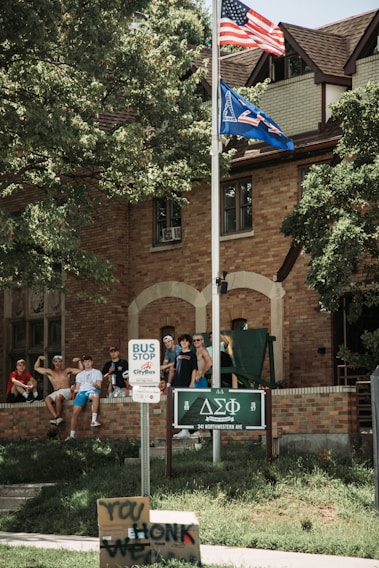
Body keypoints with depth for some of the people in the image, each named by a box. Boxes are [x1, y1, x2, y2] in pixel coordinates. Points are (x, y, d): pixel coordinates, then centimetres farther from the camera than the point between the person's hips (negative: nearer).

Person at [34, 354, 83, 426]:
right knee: (47, 399, -31)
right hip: (56, 392, 2)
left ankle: (58, 416, -32)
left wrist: (79, 361, 13)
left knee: (58, 397, -37)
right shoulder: (50, 372, 24)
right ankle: (56, 417, -42)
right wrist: (39, 358, 17)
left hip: (66, 391, -2)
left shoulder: (67, 371, 23)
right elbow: (36, 368, 26)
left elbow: (81, 370, 24)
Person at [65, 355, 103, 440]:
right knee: (75, 412, -19)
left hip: (92, 390, -3)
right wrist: (75, 390, 1)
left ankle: (94, 420, -49)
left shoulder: (97, 372, 22)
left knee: (96, 395, -43)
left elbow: (99, 386, 10)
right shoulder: (80, 374, 32)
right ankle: (72, 435, -18)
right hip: (81, 392, 3)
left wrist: (96, 385, -14)